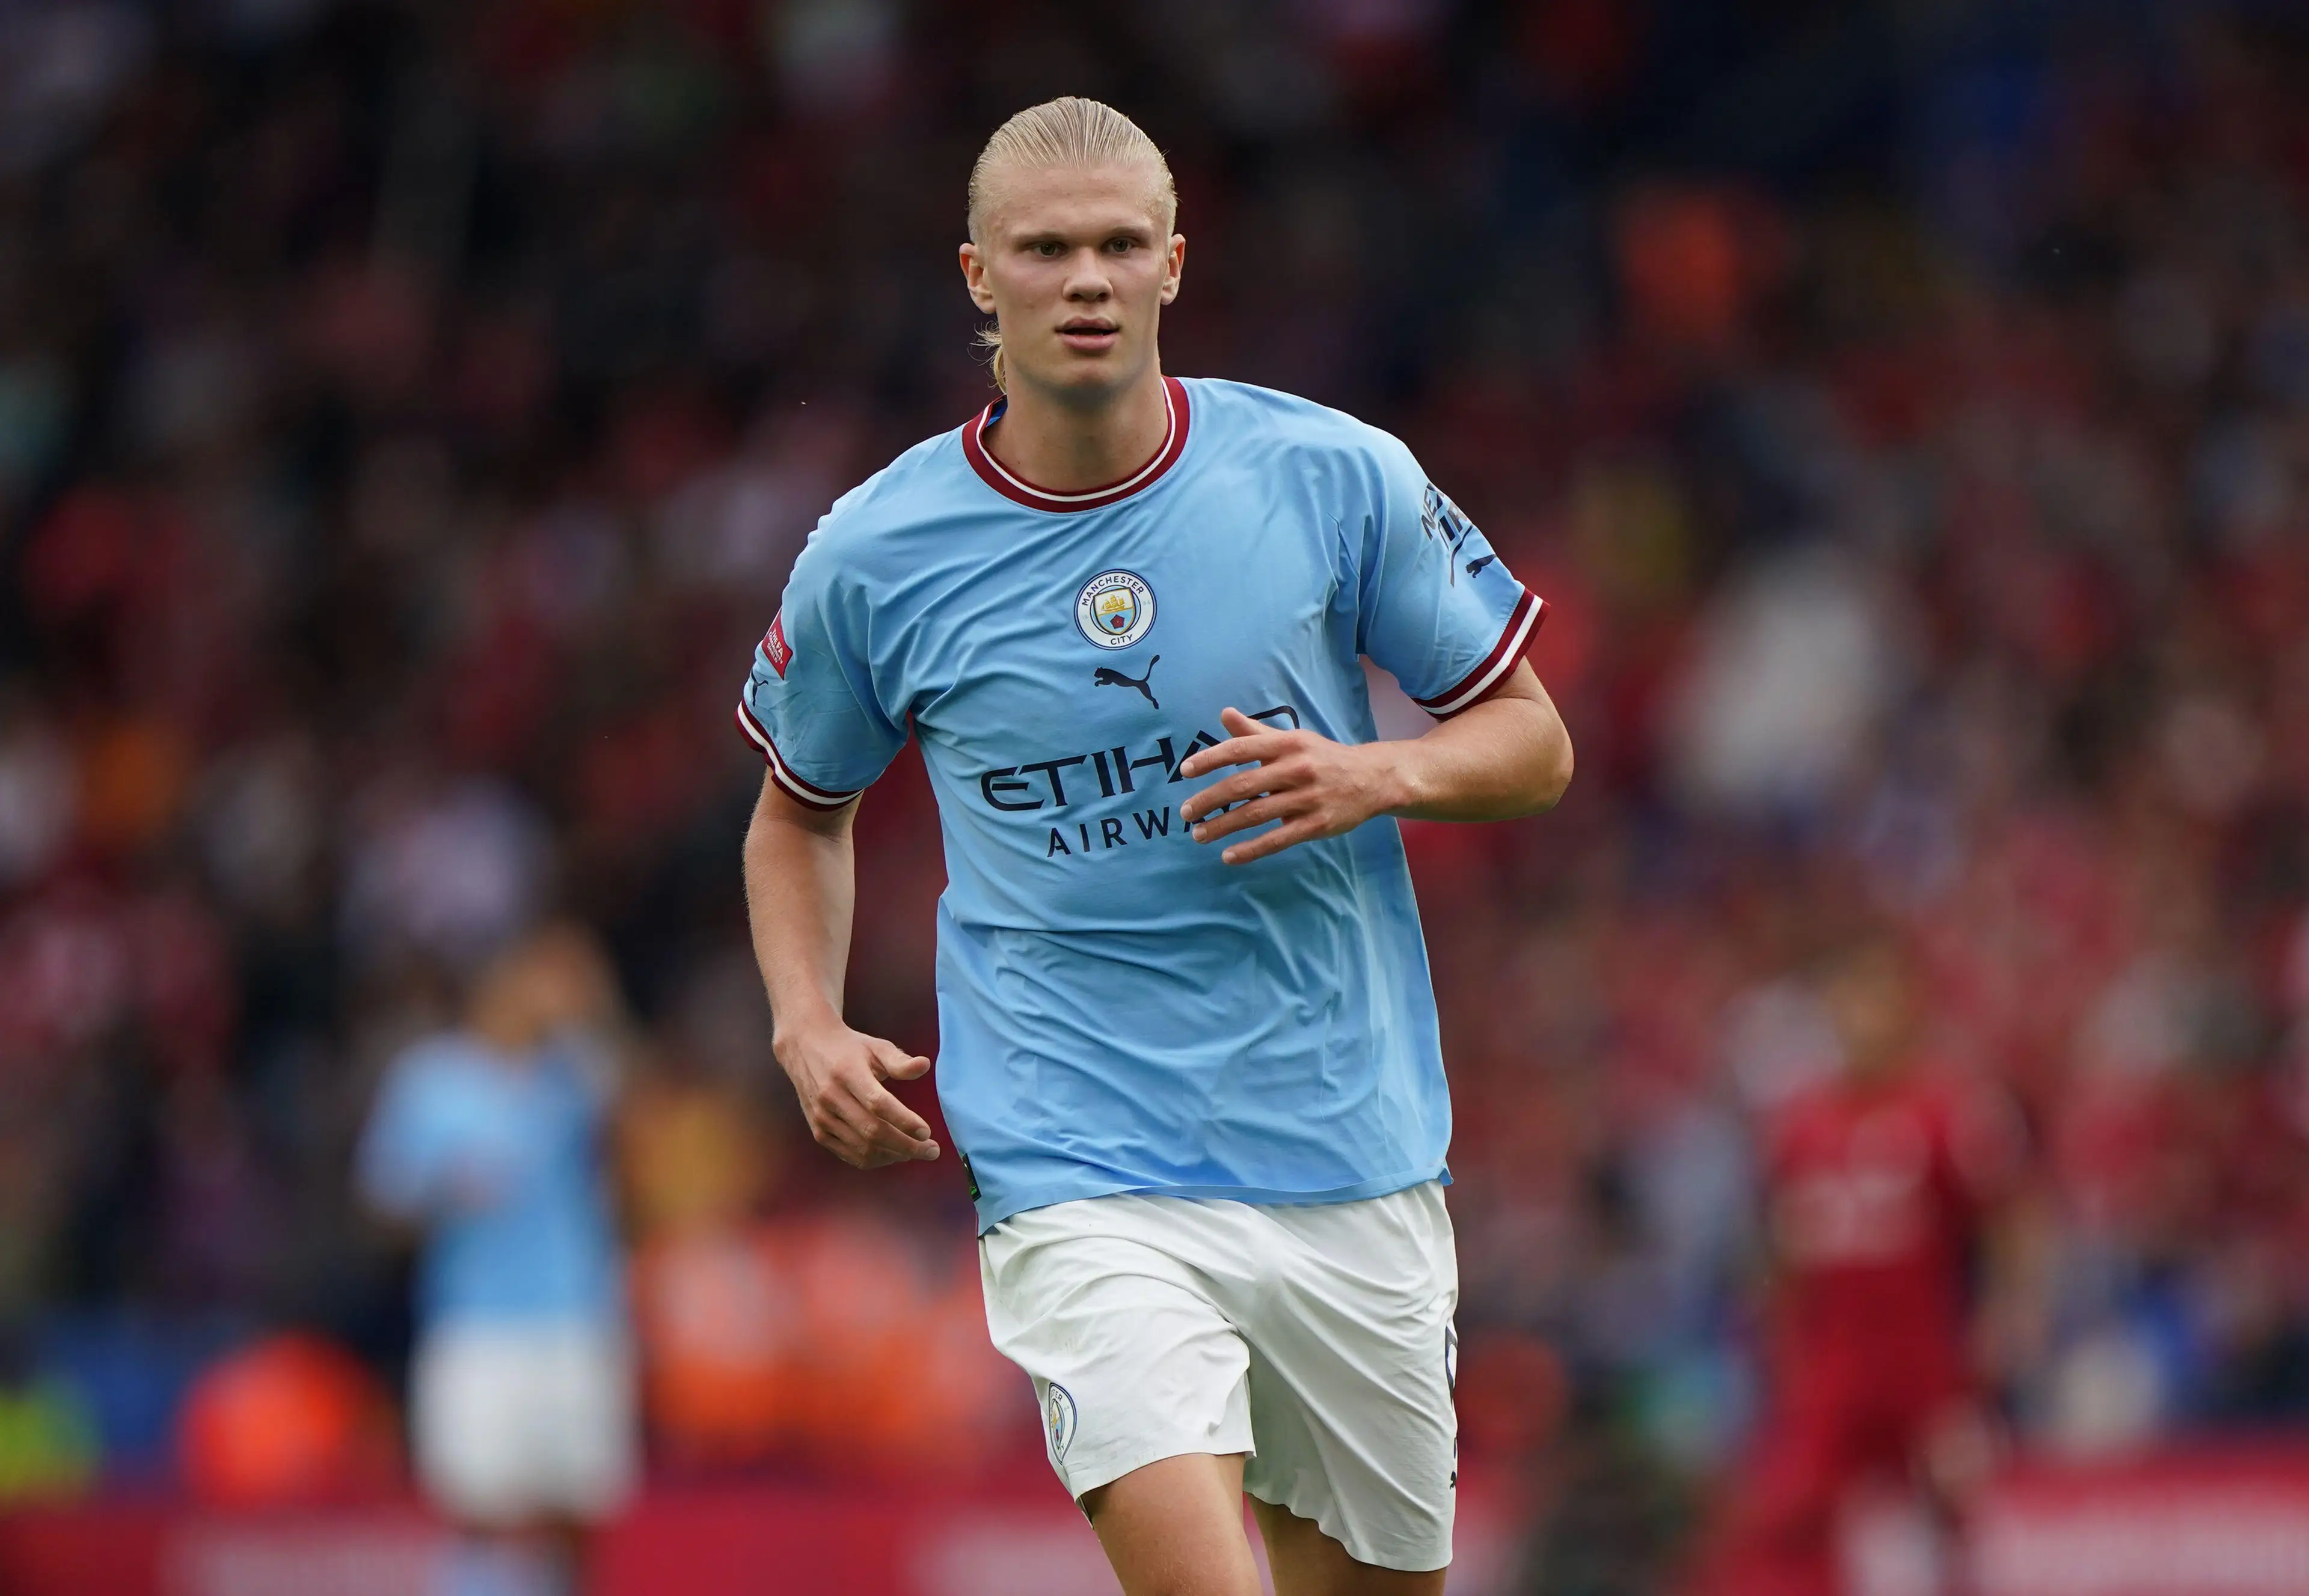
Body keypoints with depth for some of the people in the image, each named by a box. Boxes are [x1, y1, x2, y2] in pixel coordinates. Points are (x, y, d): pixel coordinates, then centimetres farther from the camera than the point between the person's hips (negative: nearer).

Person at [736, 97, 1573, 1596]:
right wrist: (809, 1029, 1)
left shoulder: (1340, 477, -3)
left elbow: (1533, 740, 8)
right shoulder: (872, 558, -2)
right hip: (1079, 1176, -2)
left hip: (1351, 1153, 2)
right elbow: (803, 809, 18)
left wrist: (1373, 777, -13)